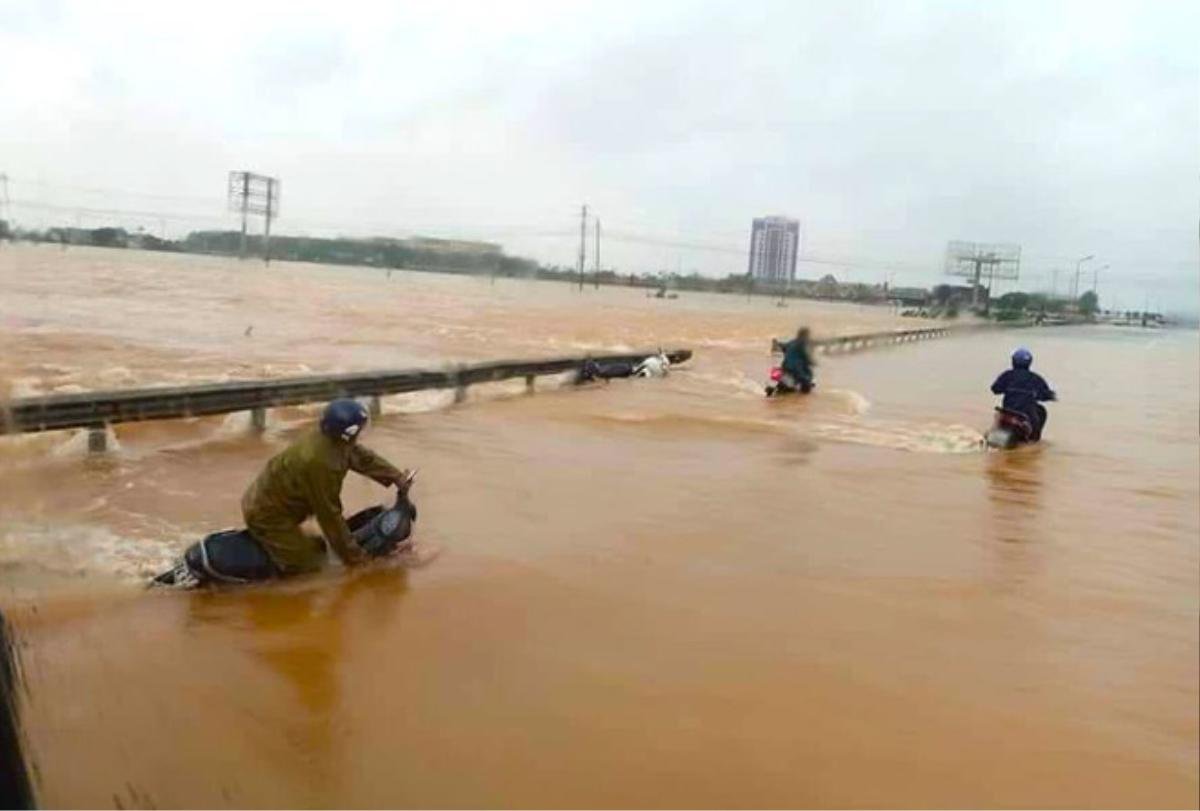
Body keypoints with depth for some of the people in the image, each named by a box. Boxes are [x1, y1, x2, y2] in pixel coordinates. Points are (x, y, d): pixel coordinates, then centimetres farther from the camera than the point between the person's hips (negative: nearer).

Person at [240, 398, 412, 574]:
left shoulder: (329, 437, -8)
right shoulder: (319, 462, -33)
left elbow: (362, 456, 12)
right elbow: (329, 513, -24)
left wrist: (396, 477, 12)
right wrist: (350, 553, -13)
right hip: (267, 514, -9)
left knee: (316, 547, 18)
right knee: (308, 563, -5)